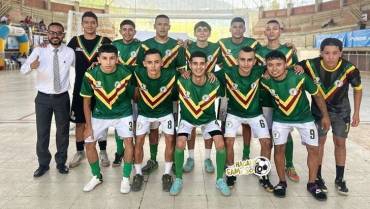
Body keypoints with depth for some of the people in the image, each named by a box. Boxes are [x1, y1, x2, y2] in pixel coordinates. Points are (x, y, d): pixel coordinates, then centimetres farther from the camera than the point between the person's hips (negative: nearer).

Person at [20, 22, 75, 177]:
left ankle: (61, 162, 30)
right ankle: (43, 164, 27)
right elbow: (23, 70, -12)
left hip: (62, 98, 1)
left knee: (63, 131, 12)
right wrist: (31, 66, -34)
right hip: (43, 98, -1)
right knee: (42, 132, 8)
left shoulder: (70, 52, -1)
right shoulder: (38, 51, -5)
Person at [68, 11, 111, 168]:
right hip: (80, 87, 2)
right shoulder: (75, 41, 4)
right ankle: (80, 152, 25)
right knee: (79, 121, 9)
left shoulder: (105, 41, -1)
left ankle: (103, 152, 21)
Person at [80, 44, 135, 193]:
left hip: (123, 114, -2)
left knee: (128, 141, -16)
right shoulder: (91, 75, -17)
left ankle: (126, 178, 3)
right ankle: (97, 176, 21)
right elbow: (86, 102, -6)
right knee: (89, 143, -2)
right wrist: (88, 126, -7)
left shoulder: (126, 74, -21)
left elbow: (134, 95, -3)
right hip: (100, 114, 2)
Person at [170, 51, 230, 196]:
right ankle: (178, 180, 1)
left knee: (221, 144, -17)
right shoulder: (182, 82, -25)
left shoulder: (214, 84, -24)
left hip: (208, 118, 1)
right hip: (187, 118, 0)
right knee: (180, 144, -21)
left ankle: (220, 180, 5)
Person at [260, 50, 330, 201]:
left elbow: (317, 95, -12)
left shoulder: (300, 77, -28)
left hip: (304, 117, -1)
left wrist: (325, 115, -5)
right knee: (279, 148, -2)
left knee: (314, 149, 0)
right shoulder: (265, 80, -23)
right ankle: (282, 182, 18)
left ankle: (312, 184, 18)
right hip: (280, 118, 1)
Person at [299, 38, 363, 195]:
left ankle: (340, 179, 25)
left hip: (341, 111, 0)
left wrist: (356, 113, -5)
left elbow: (358, 88, -8)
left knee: (340, 143, 8)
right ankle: (318, 177, 23)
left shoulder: (349, 69, -27)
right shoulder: (311, 65, -25)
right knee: (320, 141, 8)